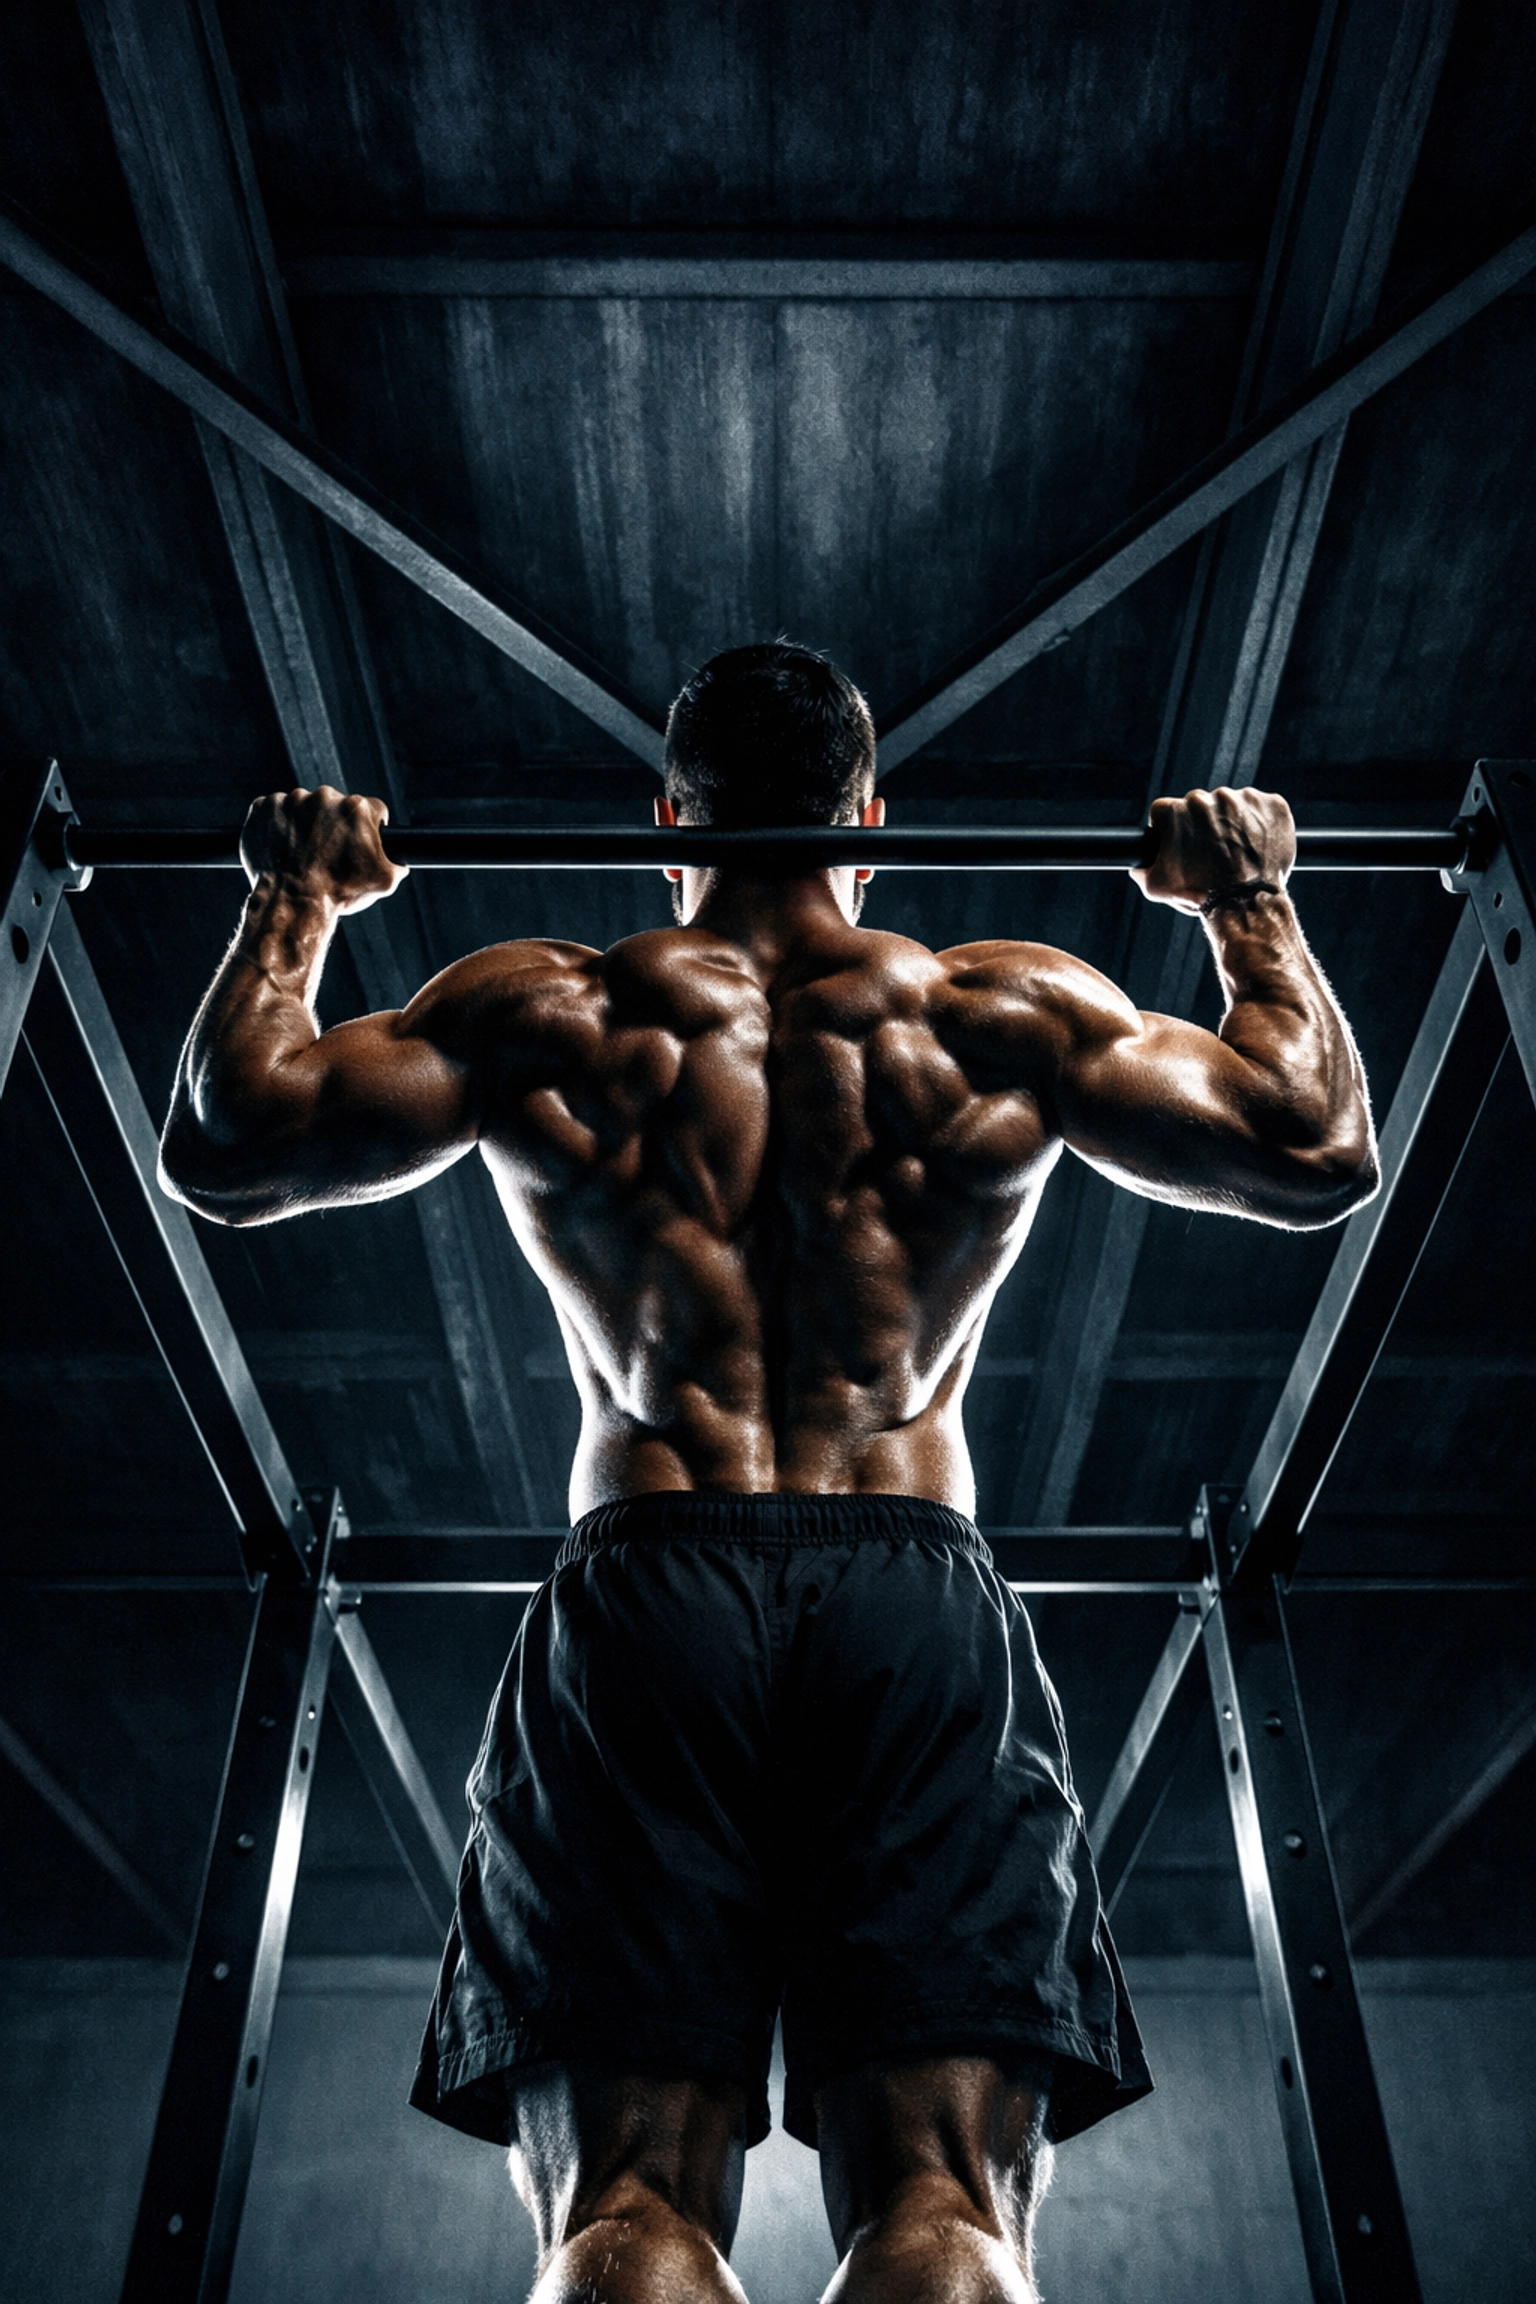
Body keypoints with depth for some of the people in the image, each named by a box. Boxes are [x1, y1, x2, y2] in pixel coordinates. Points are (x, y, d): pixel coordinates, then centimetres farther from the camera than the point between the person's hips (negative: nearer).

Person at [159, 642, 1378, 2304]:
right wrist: (1248, 902, 27)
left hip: (645, 1594, 0)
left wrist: (297, 899, 27)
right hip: (919, 1601, 1)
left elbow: (221, 1148, 13)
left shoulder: (546, 1012, 9)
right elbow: (1324, 1157, 14)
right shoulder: (1002, 1012, 10)